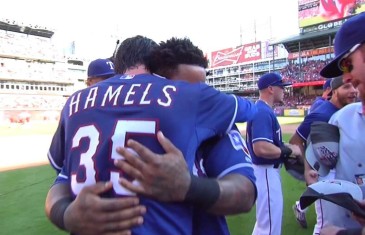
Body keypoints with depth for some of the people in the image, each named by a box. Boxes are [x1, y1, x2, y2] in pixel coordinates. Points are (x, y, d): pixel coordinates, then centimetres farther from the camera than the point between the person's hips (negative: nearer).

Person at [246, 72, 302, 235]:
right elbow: (261, 148, -32)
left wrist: (285, 147, 5)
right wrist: (289, 150, -19)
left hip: (269, 169, 11)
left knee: (266, 220, 25)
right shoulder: (263, 112, -21)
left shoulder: (264, 110, 11)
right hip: (266, 171, -11)